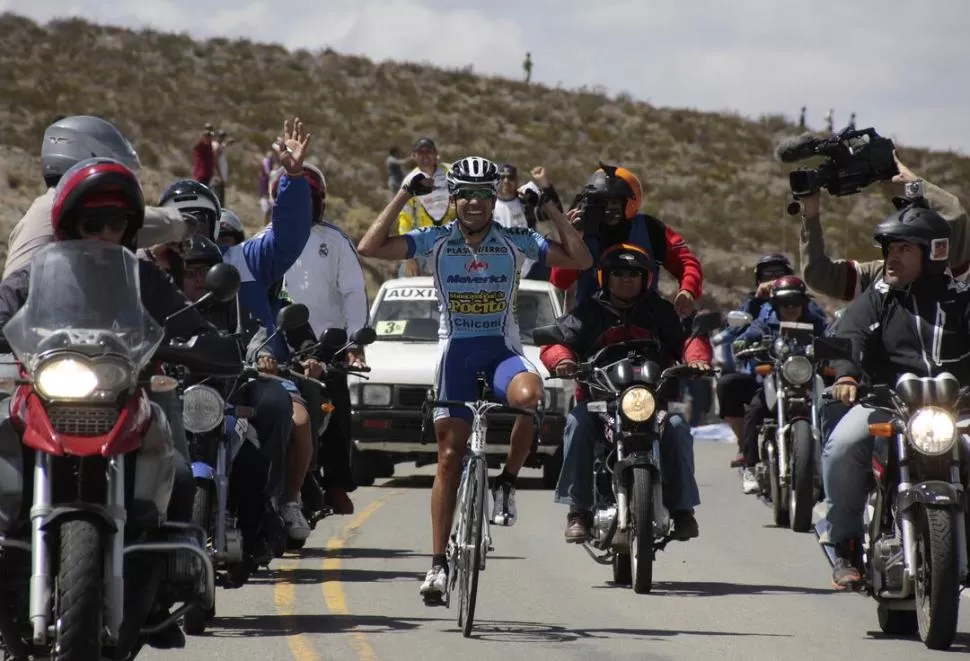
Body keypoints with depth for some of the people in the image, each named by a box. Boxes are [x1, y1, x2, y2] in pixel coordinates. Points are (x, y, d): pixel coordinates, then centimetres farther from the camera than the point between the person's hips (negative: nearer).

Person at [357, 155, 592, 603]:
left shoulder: (515, 242, 0)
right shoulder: (436, 241, 0)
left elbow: (580, 261, -3)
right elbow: (370, 247, -11)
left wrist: (550, 208, -5)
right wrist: (405, 195, -9)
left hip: (501, 350, -1)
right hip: (456, 352, 1)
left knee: (529, 395, -37)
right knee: (450, 456, 0)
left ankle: (506, 483, -12)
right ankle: (438, 562, 7)